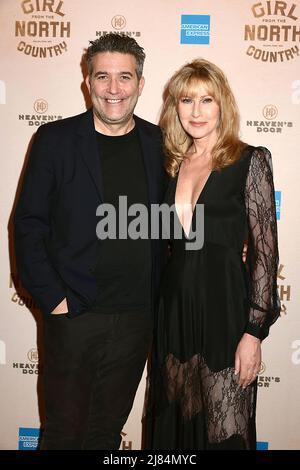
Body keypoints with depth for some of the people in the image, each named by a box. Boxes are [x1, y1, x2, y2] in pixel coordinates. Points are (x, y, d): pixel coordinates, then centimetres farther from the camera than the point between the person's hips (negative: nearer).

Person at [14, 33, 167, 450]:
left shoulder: (158, 144, 4)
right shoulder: (55, 139, -3)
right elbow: (28, 225, -3)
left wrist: (158, 298, 2)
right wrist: (53, 299, -9)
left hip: (137, 318, 2)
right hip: (73, 315, -2)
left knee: (108, 429, 18)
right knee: (65, 430, 12)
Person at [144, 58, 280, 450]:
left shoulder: (250, 161, -6)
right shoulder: (173, 164, 9)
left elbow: (264, 250, -9)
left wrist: (254, 332, -13)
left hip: (224, 307, -5)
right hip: (173, 307, 5)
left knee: (222, 428, 8)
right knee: (173, 421, 18)